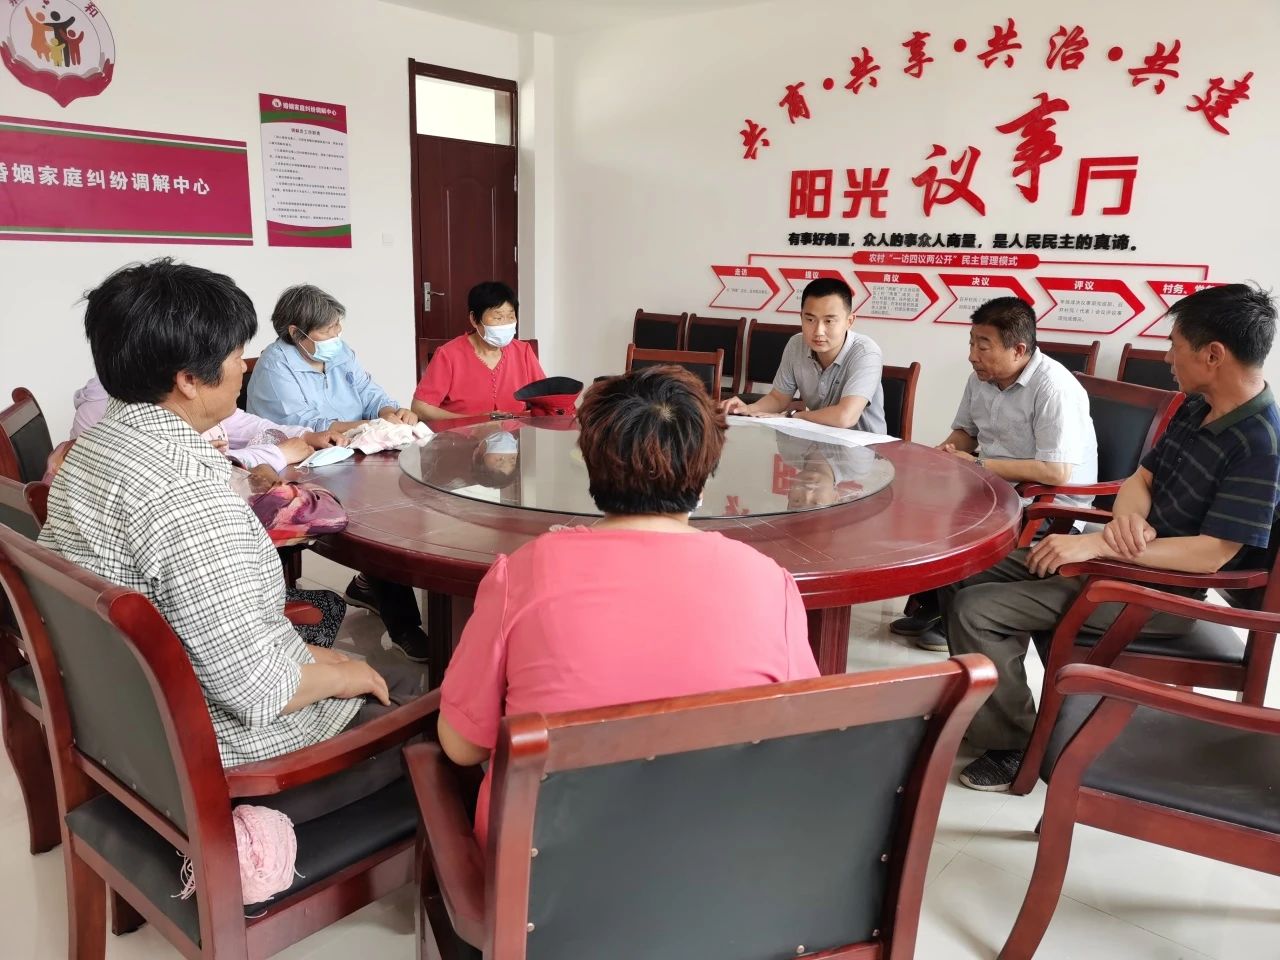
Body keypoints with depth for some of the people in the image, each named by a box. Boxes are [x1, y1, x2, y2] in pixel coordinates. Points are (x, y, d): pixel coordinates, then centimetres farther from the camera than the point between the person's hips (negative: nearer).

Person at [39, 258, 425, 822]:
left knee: (402, 677, 19)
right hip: (228, 760, -9)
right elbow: (256, 690, -30)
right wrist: (339, 676, -10)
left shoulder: (92, 448, 1)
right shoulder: (188, 496, -31)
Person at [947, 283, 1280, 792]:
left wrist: (1097, 544, -27)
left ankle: (1015, 747, 0)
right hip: (1123, 558, 9)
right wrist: (1129, 520, -15)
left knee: (974, 610, -18)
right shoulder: (1196, 408, 6)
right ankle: (986, 707, 19)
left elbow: (1211, 554, -26)